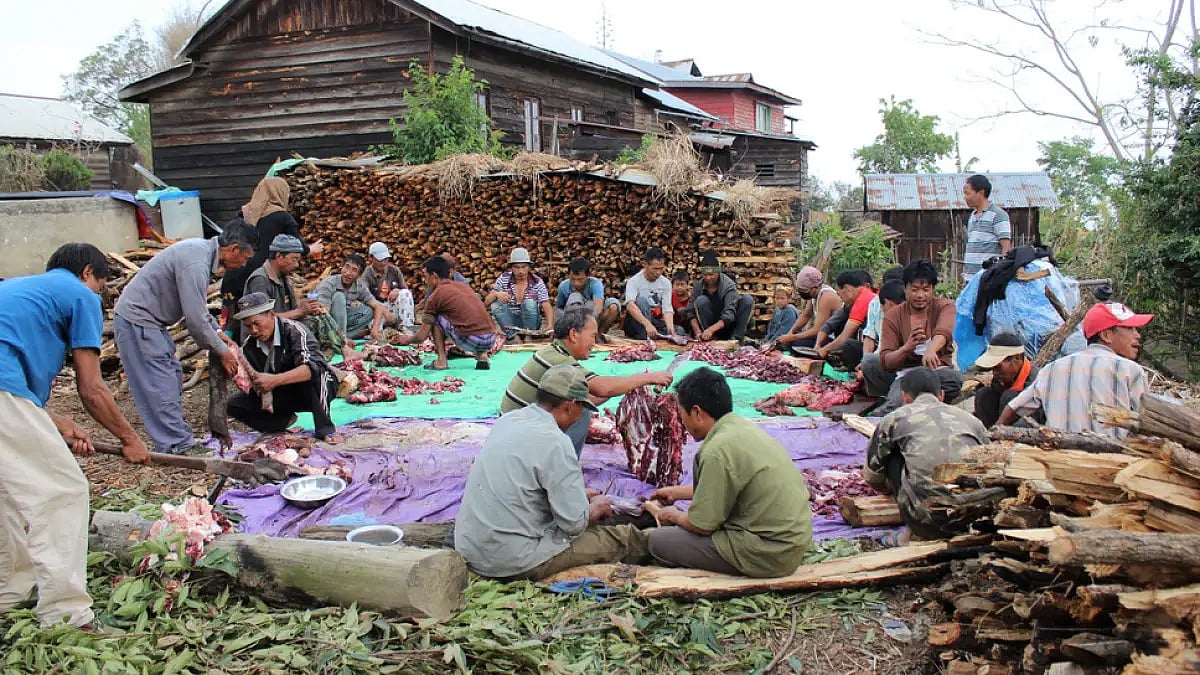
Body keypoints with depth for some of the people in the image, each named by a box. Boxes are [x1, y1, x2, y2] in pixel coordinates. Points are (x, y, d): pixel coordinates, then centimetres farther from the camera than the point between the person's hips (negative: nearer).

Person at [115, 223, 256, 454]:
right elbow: (195, 319, -24)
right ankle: (177, 448, -6)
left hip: (147, 318, 11)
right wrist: (221, 351, -13)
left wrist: (217, 332, 11)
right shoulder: (195, 264, -26)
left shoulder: (202, 250, 6)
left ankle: (179, 439, 19)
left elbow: (197, 306, 19)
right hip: (136, 321, -11)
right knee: (161, 386, -9)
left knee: (173, 377, 13)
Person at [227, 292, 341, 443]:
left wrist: (275, 380, -49)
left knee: (314, 374, -40)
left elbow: (312, 367, -38)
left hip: (319, 388, -5)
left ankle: (324, 429, -26)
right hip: (282, 396, 5)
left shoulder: (294, 330, -22)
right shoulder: (249, 345, -3)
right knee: (233, 403, -10)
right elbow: (250, 379, -3)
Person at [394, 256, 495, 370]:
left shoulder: (435, 296, 3)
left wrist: (408, 339, 31)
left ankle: (442, 361, 5)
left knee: (435, 318, 13)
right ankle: (482, 355, 14)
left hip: (470, 341, -6)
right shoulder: (464, 286, 21)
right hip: (491, 340, 6)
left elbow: (422, 336, 9)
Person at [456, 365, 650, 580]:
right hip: (515, 564, -9)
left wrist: (582, 497, 20)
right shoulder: (554, 442, -19)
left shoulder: (507, 420, 6)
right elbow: (575, 523, -17)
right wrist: (596, 508, 5)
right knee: (629, 538, -2)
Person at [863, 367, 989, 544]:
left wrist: (891, 487, 50)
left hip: (929, 521, -3)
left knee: (894, 455, 20)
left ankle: (914, 532, 15)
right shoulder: (971, 419, 24)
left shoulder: (895, 418, 16)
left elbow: (871, 475, 26)